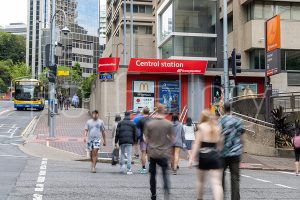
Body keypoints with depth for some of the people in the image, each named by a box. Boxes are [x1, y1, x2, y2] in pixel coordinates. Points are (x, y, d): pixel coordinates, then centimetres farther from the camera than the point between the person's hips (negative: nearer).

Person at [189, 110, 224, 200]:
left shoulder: (201, 127, -1)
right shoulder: (217, 128, 9)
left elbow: (197, 143, -7)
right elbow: (220, 143, 11)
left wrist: (192, 158, -9)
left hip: (204, 155, -1)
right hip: (216, 155, 2)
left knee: (201, 180, 22)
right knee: (217, 183, -8)